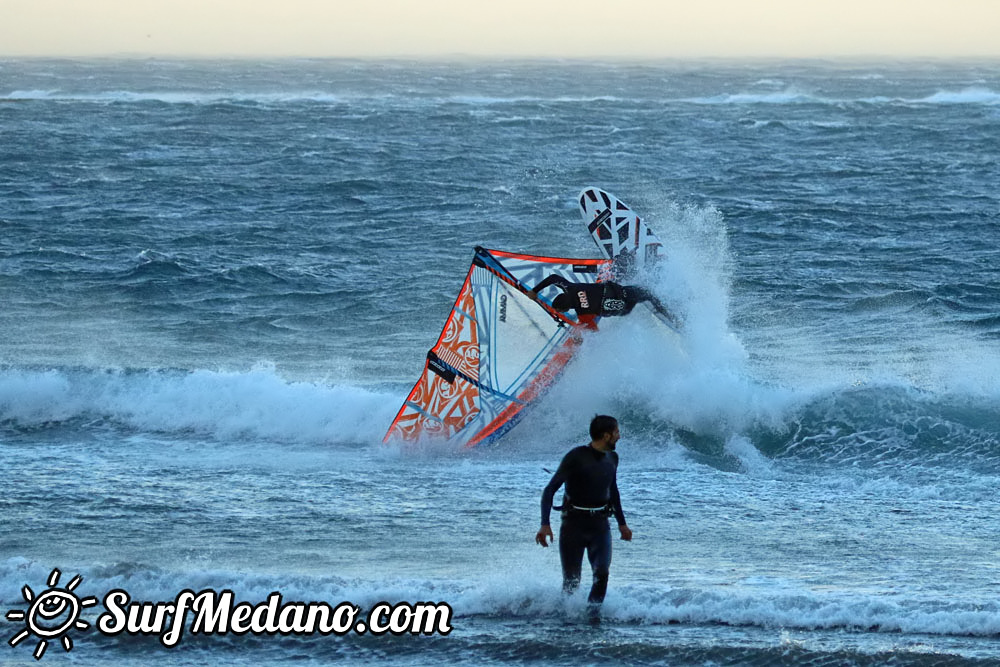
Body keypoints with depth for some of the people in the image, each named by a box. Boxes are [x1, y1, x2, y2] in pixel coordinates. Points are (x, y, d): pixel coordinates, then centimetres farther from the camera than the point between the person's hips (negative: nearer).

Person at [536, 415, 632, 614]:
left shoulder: (612, 458, 8)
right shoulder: (576, 457, -13)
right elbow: (550, 490, -13)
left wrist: (622, 523, 30)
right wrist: (545, 524, -23)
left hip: (600, 525, 4)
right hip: (574, 524, -4)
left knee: (602, 573, -19)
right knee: (571, 581, -2)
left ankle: (592, 614, -11)